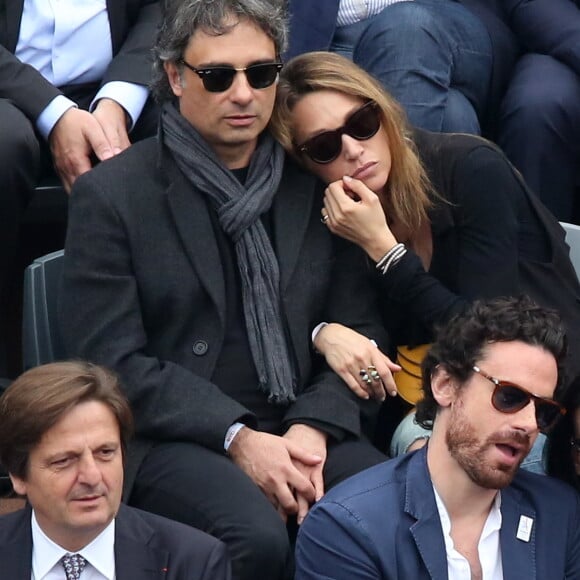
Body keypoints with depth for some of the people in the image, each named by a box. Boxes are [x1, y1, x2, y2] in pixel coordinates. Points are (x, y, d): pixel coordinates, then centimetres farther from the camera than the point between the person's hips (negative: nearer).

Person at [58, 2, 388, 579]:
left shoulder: (317, 184, 11)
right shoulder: (111, 195, 0)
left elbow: (360, 335, 10)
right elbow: (110, 361, -6)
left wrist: (313, 427, -10)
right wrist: (238, 438, -16)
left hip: (304, 428, 3)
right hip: (169, 439, -3)